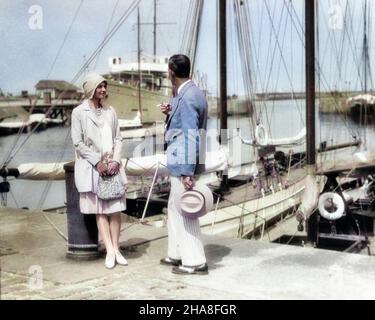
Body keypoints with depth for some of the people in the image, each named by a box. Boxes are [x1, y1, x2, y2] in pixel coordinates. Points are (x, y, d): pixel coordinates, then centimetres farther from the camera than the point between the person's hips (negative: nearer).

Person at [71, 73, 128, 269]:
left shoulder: (110, 111, 10)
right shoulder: (79, 112, -2)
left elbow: (118, 138, 10)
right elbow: (78, 142, -6)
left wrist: (116, 160, -5)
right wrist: (97, 162, -10)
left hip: (112, 165, 4)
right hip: (91, 166, -3)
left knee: (116, 207, 0)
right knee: (99, 209, -1)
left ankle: (115, 249, 7)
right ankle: (110, 251, 2)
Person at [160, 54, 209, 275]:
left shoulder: (187, 98, -18)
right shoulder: (191, 93, 13)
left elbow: (191, 136, -23)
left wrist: (188, 172, -23)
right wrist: (171, 113, 11)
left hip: (184, 165, -11)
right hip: (181, 164, 11)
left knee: (185, 212, -2)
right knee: (175, 208, 19)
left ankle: (195, 261, 7)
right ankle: (177, 254, 30)